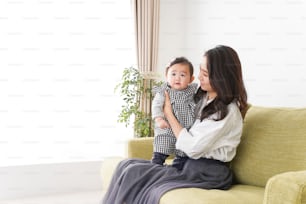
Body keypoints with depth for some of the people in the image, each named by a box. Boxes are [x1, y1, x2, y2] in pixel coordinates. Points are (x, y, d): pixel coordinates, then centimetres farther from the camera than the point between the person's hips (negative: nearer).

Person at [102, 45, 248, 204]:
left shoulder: (228, 112, -15)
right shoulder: (202, 97, 11)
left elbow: (193, 148, -17)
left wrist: (169, 114, -8)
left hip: (206, 173, -8)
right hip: (188, 164, 9)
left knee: (132, 173, -18)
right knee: (127, 165, -7)